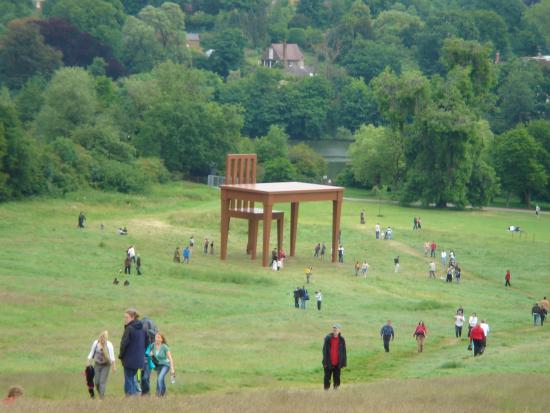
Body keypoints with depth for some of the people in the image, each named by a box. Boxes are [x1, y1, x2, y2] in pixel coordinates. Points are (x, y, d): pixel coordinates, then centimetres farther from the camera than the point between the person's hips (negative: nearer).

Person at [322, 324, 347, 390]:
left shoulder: (341, 339, 0)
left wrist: (343, 363, 1)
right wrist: (325, 362, -7)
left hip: (337, 364, 1)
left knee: (336, 379, 4)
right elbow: (324, 350, -3)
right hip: (329, 363, -1)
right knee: (327, 378, 4)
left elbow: (344, 352, 4)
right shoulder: (328, 338, -4)